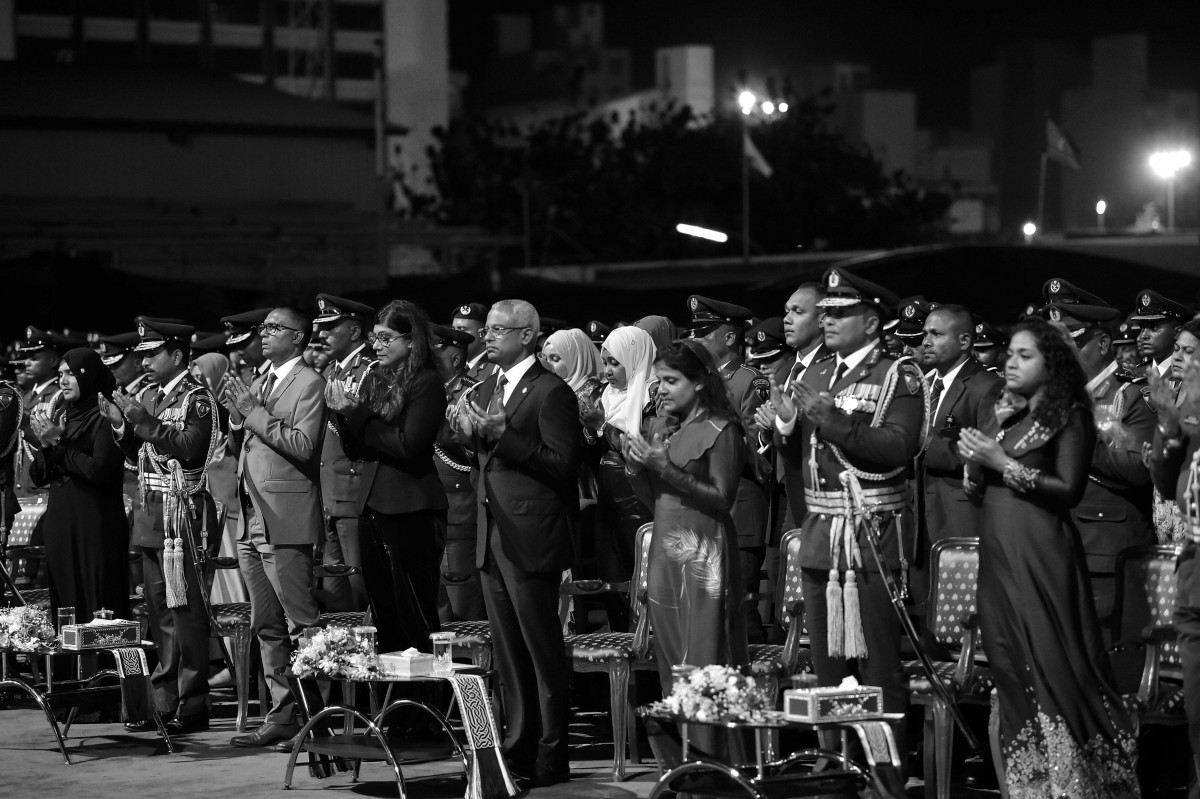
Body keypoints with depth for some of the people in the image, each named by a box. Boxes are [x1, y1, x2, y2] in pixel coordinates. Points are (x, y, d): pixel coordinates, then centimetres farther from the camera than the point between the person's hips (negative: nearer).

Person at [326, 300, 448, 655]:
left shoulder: (428, 383, -9)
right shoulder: (374, 380, 12)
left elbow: (409, 446, -19)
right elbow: (356, 450, 14)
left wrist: (358, 415, -14)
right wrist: (342, 413, -3)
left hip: (411, 510, -8)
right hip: (374, 506, 8)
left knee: (415, 618, -4)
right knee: (383, 613, 12)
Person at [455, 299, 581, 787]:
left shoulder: (551, 393, -11)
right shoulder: (486, 390, 15)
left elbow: (563, 463, -18)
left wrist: (503, 434, -23)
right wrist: (470, 434, -2)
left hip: (531, 539, -8)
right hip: (492, 537, 8)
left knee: (543, 654, -2)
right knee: (507, 654, 14)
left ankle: (551, 759, 3)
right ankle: (518, 747, 22)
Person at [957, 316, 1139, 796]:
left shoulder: (1068, 416, 0)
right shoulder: (1003, 417, 18)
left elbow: (1069, 490, -11)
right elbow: (977, 495, 19)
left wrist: (1004, 463, -12)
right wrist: (975, 464, -1)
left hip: (1040, 553, -7)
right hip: (997, 552, 7)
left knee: (1054, 667, -10)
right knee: (1011, 671, 4)